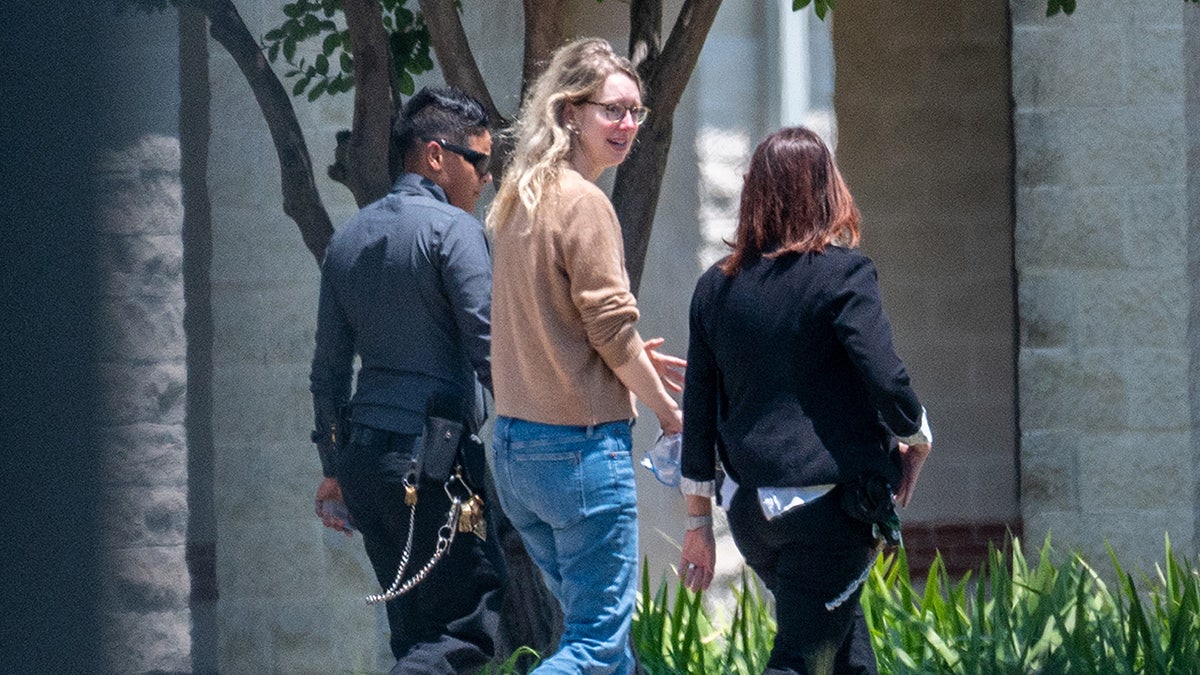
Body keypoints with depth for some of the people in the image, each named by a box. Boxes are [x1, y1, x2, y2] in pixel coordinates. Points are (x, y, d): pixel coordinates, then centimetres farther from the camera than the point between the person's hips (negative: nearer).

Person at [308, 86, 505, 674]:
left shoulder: (349, 238, 17)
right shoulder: (453, 229, -6)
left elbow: (329, 368, 19)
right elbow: (487, 351, -12)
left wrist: (333, 468, 23)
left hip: (363, 451, 8)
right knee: (470, 626, -8)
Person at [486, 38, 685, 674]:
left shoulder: (518, 201, 13)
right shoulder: (584, 204, -14)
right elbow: (611, 325, -13)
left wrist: (636, 361, 18)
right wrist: (666, 406, 1)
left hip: (515, 447, 9)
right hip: (581, 445, -9)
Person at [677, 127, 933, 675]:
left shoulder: (717, 286, 7)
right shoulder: (842, 274, -9)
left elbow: (698, 415, 9)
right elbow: (886, 380, -17)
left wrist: (698, 524, 16)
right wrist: (916, 440, 4)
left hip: (753, 513, 6)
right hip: (833, 506, -6)